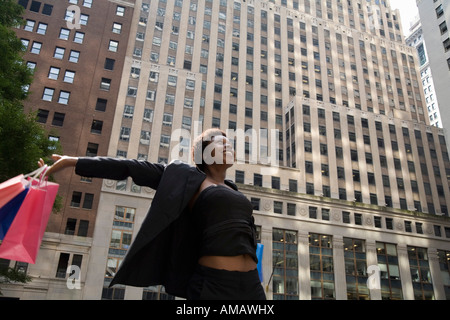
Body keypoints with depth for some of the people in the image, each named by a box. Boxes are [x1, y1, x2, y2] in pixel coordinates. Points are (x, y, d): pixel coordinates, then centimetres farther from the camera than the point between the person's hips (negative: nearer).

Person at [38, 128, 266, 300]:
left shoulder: (232, 191, 21)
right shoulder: (186, 176, 4)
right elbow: (134, 169, -2)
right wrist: (73, 162, -3)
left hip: (251, 285, 6)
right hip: (214, 285, -6)